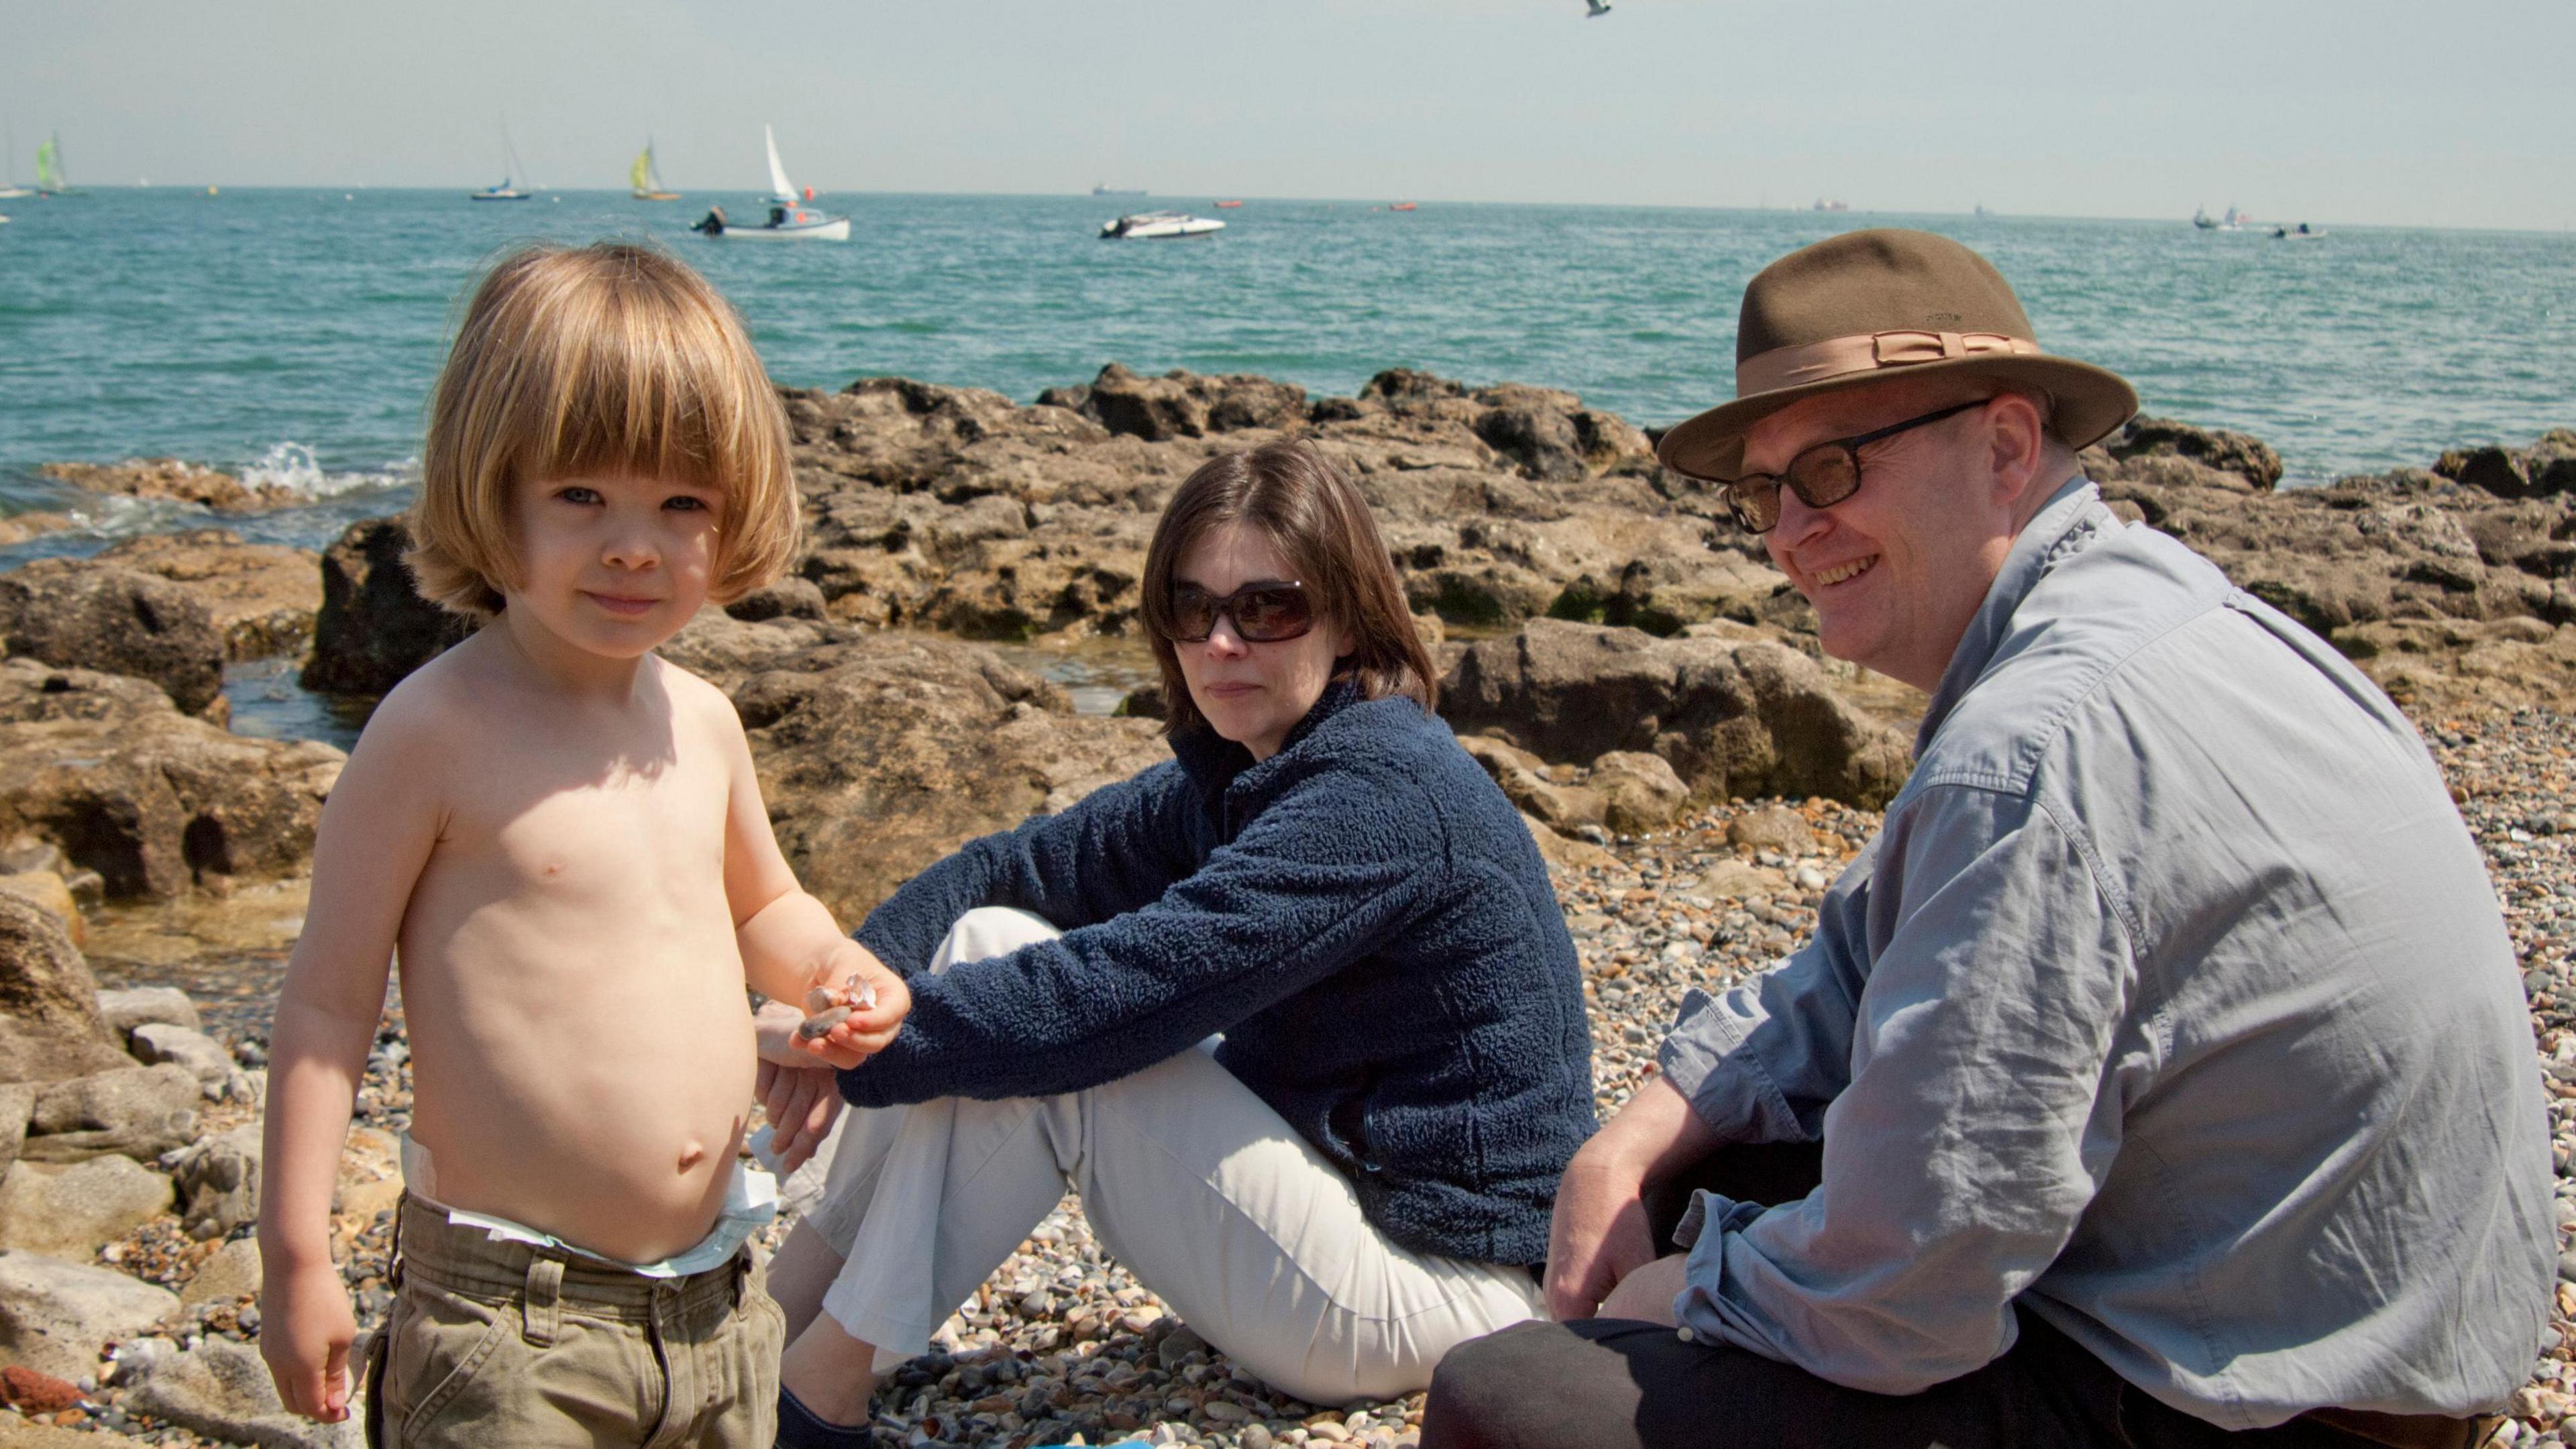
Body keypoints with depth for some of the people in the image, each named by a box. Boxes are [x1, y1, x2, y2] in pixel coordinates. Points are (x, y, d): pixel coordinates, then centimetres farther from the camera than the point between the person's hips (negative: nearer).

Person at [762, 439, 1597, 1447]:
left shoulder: (1384, 796, -23)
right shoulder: (1235, 772, 6)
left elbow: (1123, 988, -30)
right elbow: (1011, 867, -1)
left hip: (1440, 1285, -9)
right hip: (1343, 1190, 9)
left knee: (1034, 1036, -19)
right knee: (990, 939, -3)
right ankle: (790, 1304, 3)